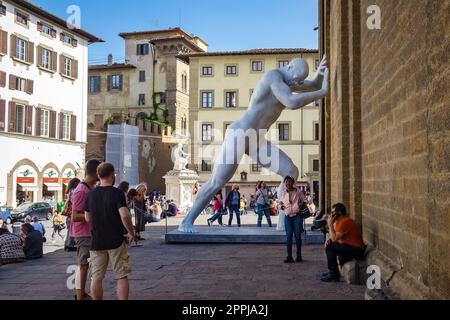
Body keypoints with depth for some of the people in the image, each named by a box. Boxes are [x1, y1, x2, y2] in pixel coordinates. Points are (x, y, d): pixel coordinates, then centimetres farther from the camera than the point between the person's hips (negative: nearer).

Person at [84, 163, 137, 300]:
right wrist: (132, 233, -7)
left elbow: (87, 219, 10)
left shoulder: (91, 194, 4)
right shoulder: (117, 193, -11)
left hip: (96, 242, 4)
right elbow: (124, 216, -21)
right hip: (116, 242, -4)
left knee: (96, 278, 11)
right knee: (122, 277, 5)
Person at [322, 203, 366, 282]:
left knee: (330, 247, -19)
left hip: (356, 250, -11)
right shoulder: (340, 220, 11)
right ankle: (332, 271, 19)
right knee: (328, 244, 16)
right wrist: (329, 239, -4)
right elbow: (335, 235, 17)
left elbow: (334, 238, -23)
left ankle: (334, 275, -13)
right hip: (350, 246, 11)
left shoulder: (344, 222, -20)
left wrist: (330, 224, -15)